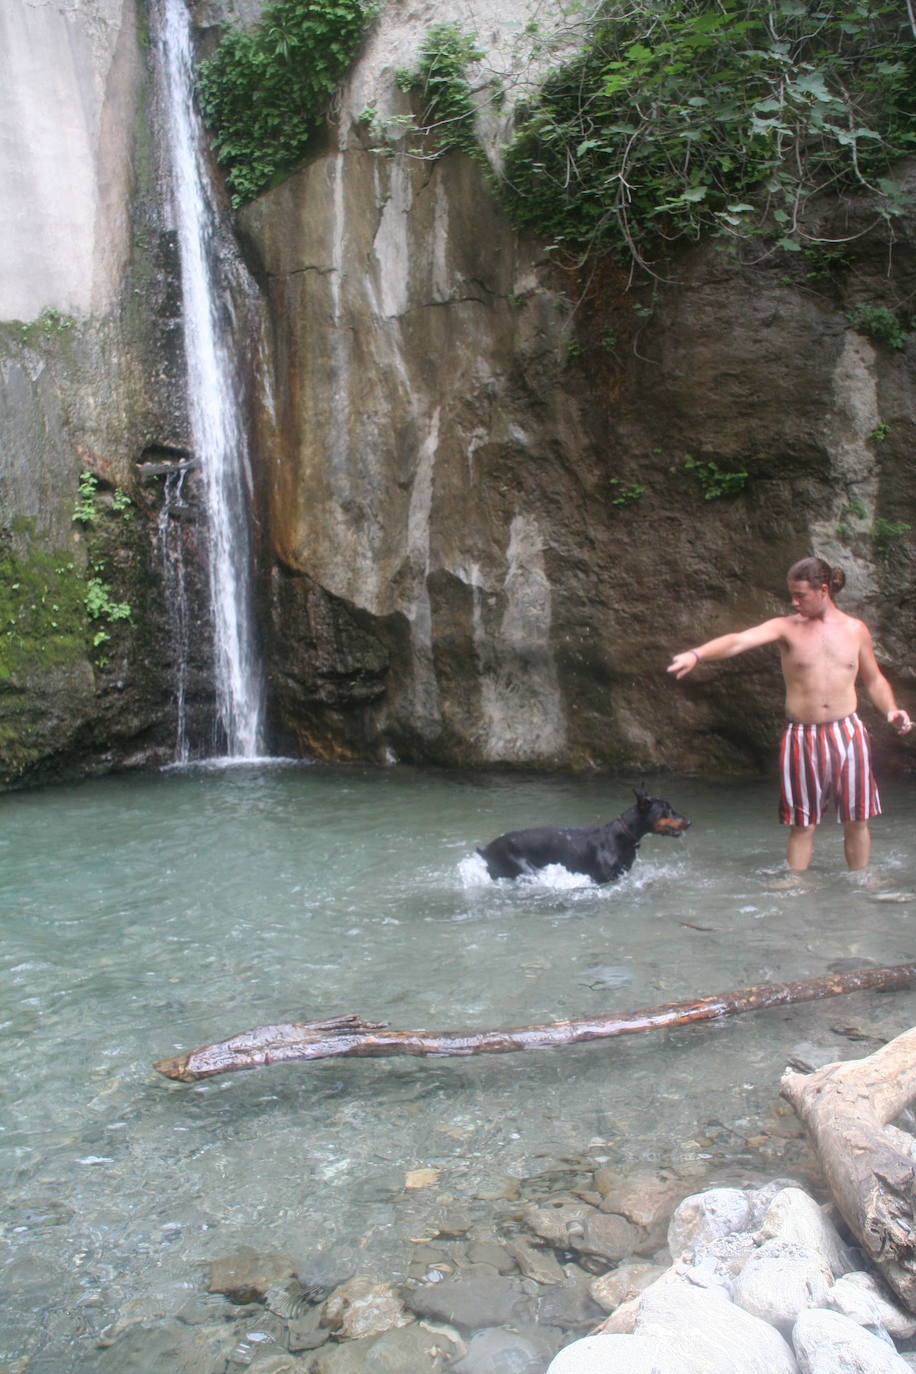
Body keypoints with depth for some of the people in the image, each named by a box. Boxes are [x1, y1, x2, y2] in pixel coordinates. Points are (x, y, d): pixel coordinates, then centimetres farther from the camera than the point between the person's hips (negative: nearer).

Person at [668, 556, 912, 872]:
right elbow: (738, 641, -19)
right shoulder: (786, 627, -2)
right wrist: (696, 654, -36)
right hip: (802, 737, -2)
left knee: (856, 821, 9)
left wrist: (891, 710, -1)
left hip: (848, 734, 2)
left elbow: (874, 680, 18)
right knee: (802, 825, 4)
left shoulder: (855, 629, 6)